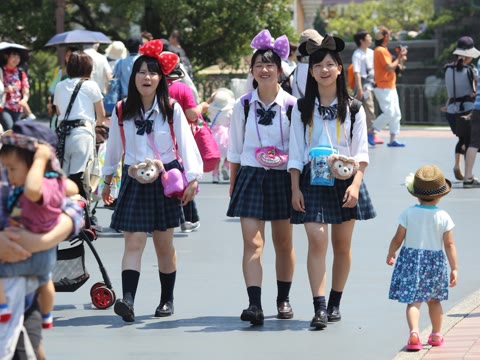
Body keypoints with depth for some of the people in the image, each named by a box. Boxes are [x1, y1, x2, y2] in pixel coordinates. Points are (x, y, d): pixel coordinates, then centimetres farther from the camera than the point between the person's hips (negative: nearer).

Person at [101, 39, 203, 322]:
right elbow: (114, 148, 14)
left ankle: (167, 300, 21)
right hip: (134, 180, 1)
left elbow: (187, 145, -5)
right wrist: (108, 181, 20)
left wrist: (193, 180, -13)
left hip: (165, 179, -1)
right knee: (134, 242, -11)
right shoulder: (122, 112, 4)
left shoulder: (172, 110, -2)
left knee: (164, 244, 8)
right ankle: (128, 300, -24)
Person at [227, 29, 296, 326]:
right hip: (251, 176, 0)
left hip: (282, 178, 0)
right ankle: (255, 304, -19)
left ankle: (284, 299, 27)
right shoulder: (242, 106, 3)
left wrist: (286, 159, -10)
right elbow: (235, 150, 10)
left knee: (283, 243, 11)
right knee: (252, 242, -11)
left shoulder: (292, 105, -3)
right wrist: (233, 184, 9)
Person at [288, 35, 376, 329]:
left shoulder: (352, 108, 4)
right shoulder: (303, 108, 5)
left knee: (342, 244, 7)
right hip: (312, 179, -1)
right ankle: (319, 308, -16)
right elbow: (295, 152, 5)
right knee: (317, 240, -13)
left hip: (345, 179, 1)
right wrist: (295, 189, -3)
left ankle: (335, 303, 21)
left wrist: (355, 184, -12)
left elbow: (361, 153, 1)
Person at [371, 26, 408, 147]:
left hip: (390, 87, 10)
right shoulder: (381, 51, -14)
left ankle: (393, 139, 8)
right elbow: (390, 68, -19)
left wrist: (400, 60, 6)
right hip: (383, 88, -10)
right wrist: (399, 58, -7)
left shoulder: (383, 50, 18)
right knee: (389, 113, -16)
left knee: (396, 114, 7)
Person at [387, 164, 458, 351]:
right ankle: (436, 335, 32)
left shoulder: (409, 213, -8)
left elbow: (398, 239, -4)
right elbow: (449, 244, -7)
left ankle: (414, 332, -28)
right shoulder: (443, 217, -8)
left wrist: (390, 255, 15)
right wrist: (454, 268, -2)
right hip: (435, 262, 1)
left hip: (411, 260, -1)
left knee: (413, 301, -7)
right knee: (434, 300, 20)